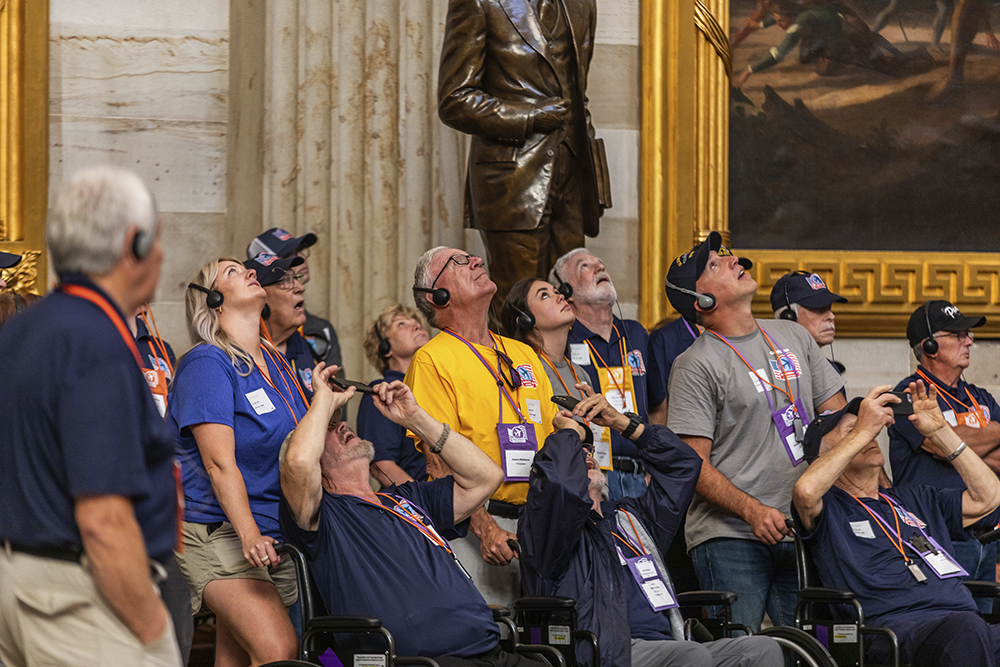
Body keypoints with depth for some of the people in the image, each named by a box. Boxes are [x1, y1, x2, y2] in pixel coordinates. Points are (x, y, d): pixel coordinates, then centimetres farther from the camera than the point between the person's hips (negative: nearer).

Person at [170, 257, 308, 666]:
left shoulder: (275, 363, 15)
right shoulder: (207, 363, -8)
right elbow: (220, 463, -17)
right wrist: (249, 535, -27)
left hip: (275, 537, 8)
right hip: (219, 531, -8)